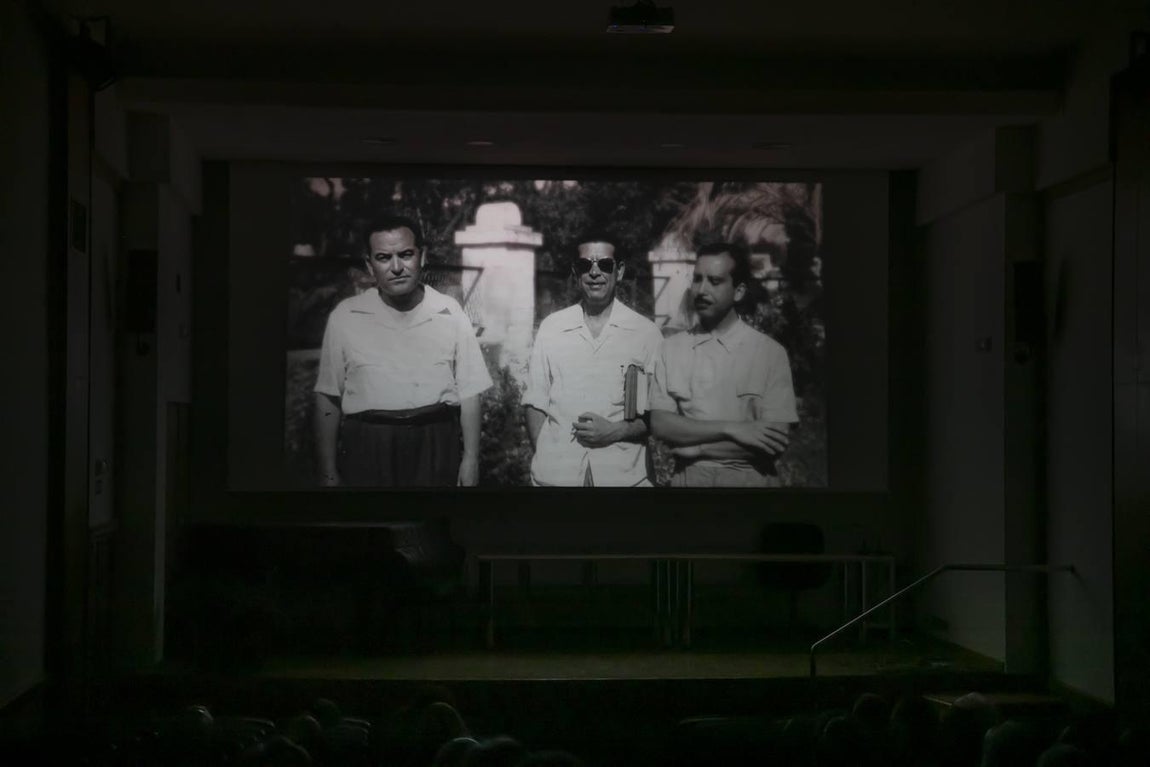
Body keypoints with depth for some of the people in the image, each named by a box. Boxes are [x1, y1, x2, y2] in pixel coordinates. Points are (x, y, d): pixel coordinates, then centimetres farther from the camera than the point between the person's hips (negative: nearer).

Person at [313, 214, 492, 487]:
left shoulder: (450, 314, 1)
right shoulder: (345, 316, 0)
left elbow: (468, 392, 5)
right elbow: (328, 397, 4)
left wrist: (471, 458, 0)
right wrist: (328, 472, 2)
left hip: (436, 448, 0)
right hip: (366, 449, 0)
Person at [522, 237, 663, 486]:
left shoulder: (646, 332, 1)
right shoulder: (550, 328, 5)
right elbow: (535, 404, 6)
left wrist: (617, 431, -13)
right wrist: (545, 461, -7)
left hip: (624, 475, -1)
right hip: (555, 475, 1)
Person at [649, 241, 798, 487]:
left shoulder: (769, 352, -7)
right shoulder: (671, 348, 0)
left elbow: (775, 443, -14)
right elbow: (660, 424, -8)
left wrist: (694, 447, -14)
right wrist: (731, 429, -18)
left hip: (748, 479, -2)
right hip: (686, 477, 2)